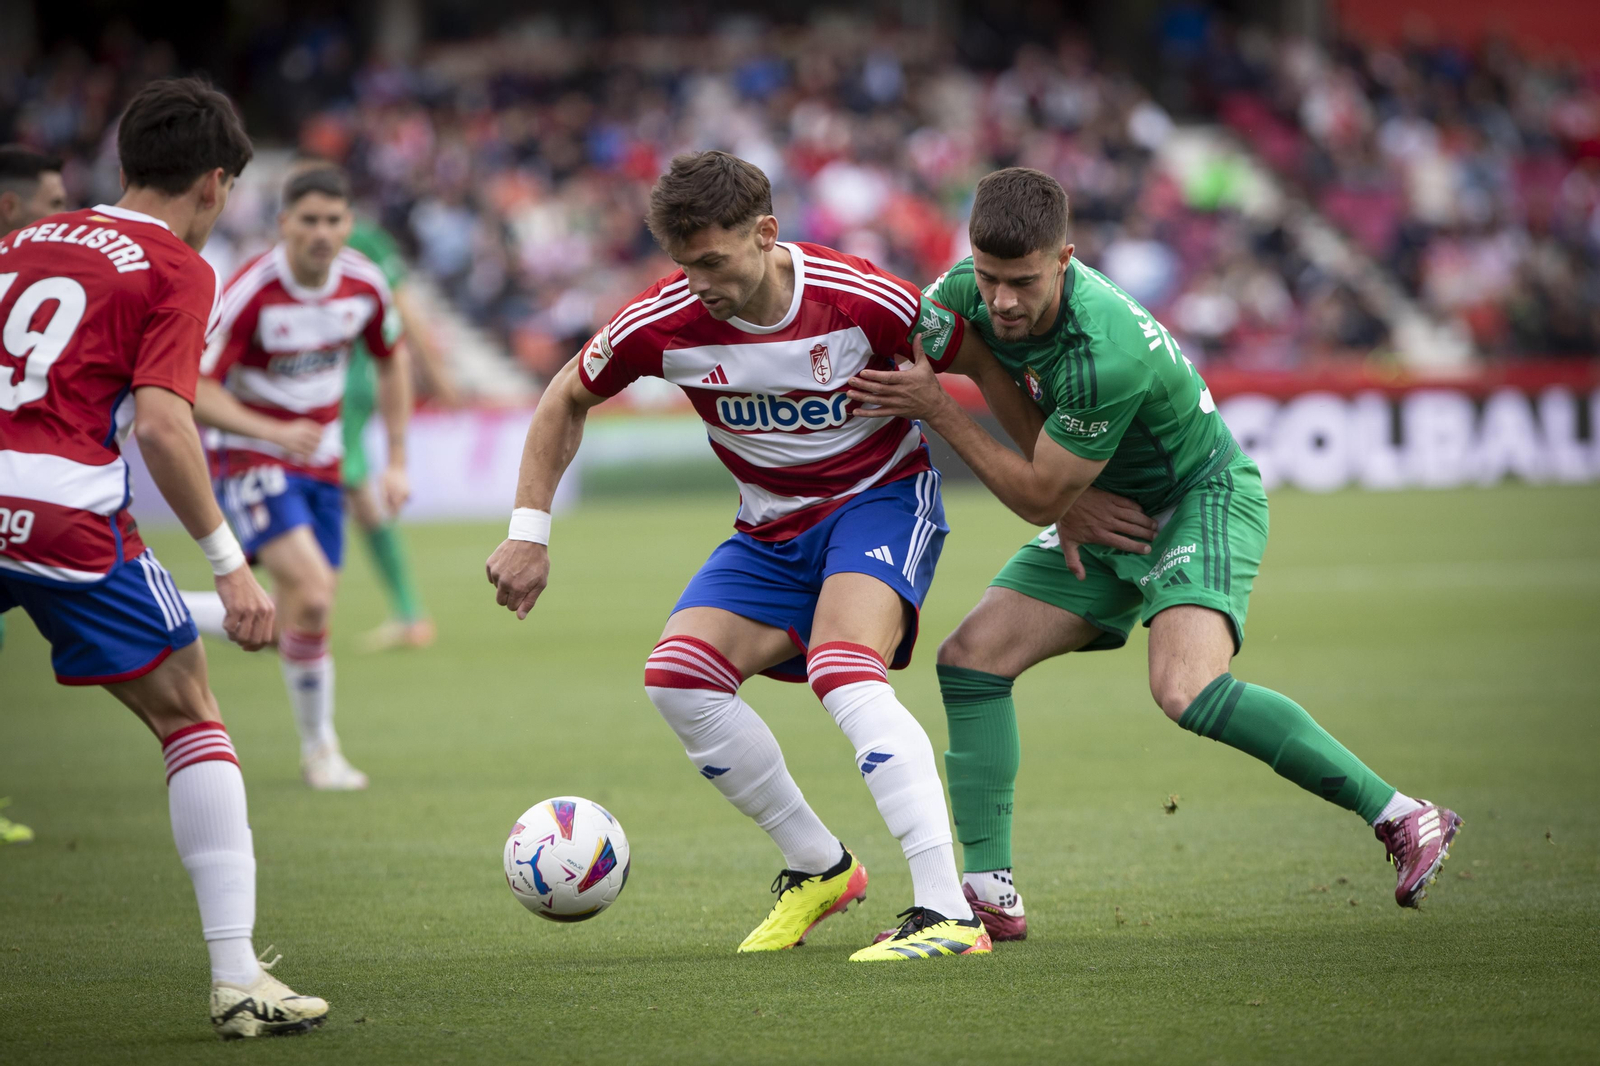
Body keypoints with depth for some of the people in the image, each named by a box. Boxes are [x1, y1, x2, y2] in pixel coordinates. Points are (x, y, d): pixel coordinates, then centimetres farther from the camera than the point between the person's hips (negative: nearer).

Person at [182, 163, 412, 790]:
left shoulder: (366, 285, -5)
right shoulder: (250, 292, -21)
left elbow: (391, 361, 14)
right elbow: (195, 391, -20)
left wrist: (397, 462, 11)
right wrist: (275, 432, -33)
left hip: (320, 461, 6)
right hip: (250, 454, -6)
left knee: (305, 614, 0)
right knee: (313, 592, -22)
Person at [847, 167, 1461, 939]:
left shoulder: (1106, 354, -36)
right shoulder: (968, 290, -14)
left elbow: (1038, 498, -24)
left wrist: (934, 409, -24)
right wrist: (1066, 503, -2)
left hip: (1202, 499, -8)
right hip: (1108, 512, 8)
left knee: (1188, 690, -30)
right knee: (970, 657, -4)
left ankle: (1399, 818, -21)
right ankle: (990, 894, -2)